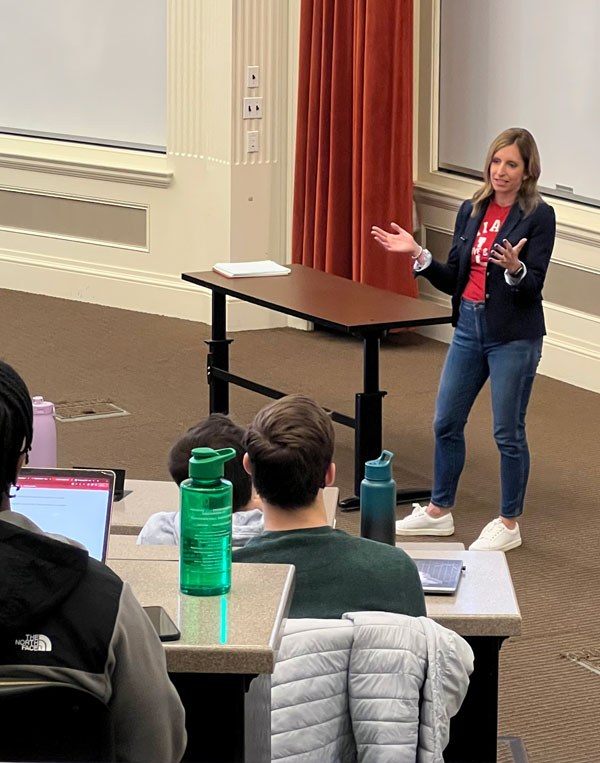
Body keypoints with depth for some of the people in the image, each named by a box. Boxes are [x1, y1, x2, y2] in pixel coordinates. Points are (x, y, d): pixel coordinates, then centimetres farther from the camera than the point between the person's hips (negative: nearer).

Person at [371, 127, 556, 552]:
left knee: (508, 432, 2)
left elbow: (533, 288, -16)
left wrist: (514, 268, -36)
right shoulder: (472, 211, 6)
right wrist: (417, 254, -5)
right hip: (470, 327, 6)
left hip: (514, 335, -6)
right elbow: (452, 281, 8)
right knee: (446, 422, 12)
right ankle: (439, 512, 28)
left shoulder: (538, 216, -11)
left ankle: (509, 524, 16)